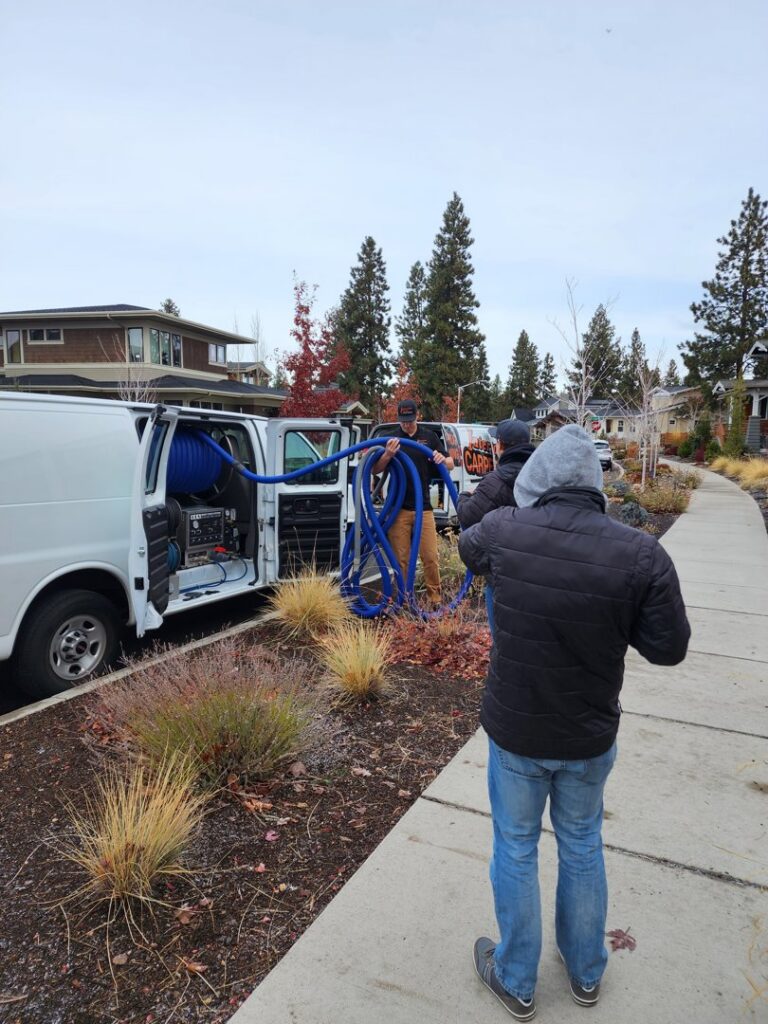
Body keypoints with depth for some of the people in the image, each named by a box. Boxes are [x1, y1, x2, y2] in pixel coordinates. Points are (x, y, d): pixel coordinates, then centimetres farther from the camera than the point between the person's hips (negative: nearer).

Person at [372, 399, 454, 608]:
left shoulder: (429, 437, 6)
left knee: (430, 557, -1)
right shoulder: (391, 439, 3)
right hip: (398, 508, 0)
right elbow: (375, 470, -2)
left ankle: (435, 598, 11)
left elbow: (450, 464, 8)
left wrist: (442, 459, -16)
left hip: (423, 506, 1)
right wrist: (388, 454, -23)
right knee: (401, 558, 4)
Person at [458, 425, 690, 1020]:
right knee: (582, 848, 25)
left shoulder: (504, 531, -19)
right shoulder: (641, 554, -22)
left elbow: (467, 547, 5)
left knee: (516, 851, 20)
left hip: (515, 731, -1)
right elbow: (669, 648, -11)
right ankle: (586, 974, 48)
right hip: (590, 737, 1)